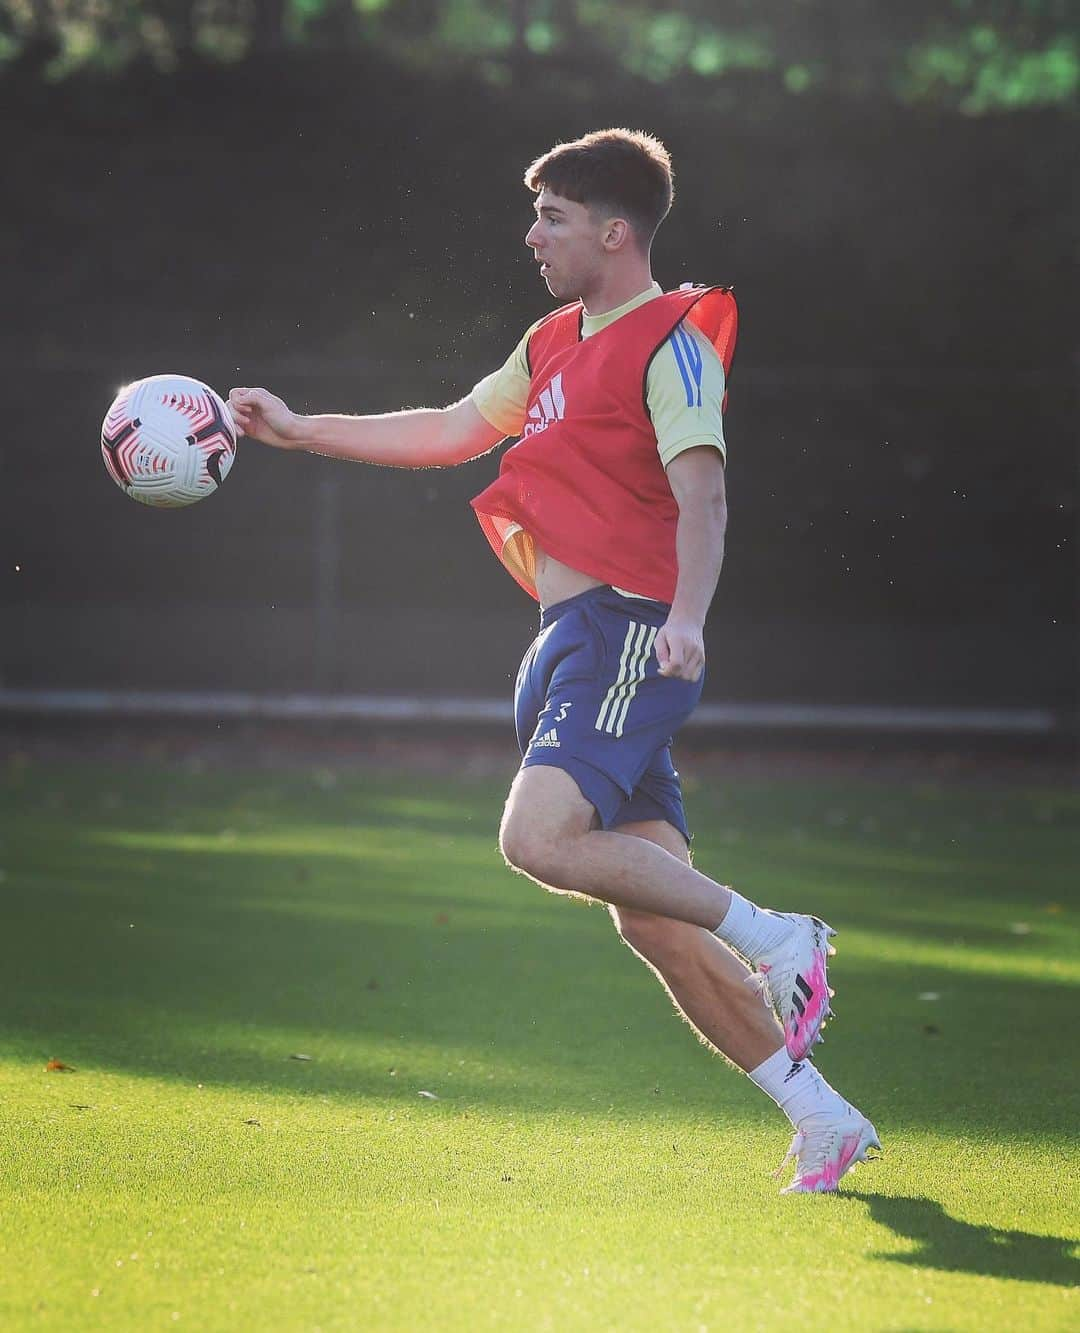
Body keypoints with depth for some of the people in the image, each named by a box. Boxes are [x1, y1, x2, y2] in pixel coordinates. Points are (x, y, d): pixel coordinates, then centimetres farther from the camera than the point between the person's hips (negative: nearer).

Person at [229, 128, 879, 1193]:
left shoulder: (670, 340, -6)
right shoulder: (555, 343, 21)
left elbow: (701, 495, -17)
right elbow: (450, 431, 31)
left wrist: (685, 621, -32)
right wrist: (301, 432, 29)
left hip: (628, 628, -8)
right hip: (571, 646, 9)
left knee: (539, 838, -26)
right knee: (650, 918, 2)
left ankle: (774, 937, -14)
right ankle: (821, 1118, 6)